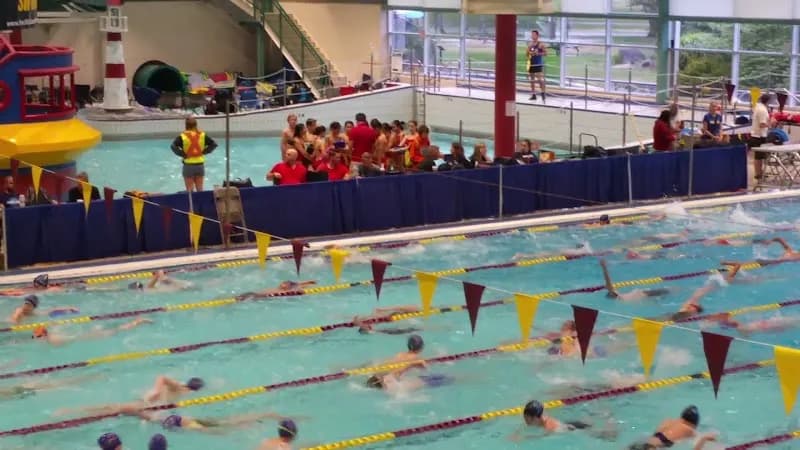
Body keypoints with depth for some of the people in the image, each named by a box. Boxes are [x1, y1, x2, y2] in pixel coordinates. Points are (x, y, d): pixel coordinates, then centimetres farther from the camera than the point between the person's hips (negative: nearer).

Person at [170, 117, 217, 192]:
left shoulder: (182, 137, -9)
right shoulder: (202, 135, -1)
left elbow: (173, 146, -21)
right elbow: (214, 144, -1)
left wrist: (182, 154, -11)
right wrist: (204, 151, 1)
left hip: (188, 165, -3)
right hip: (200, 164, 3)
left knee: (190, 190, 3)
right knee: (200, 189, 12)